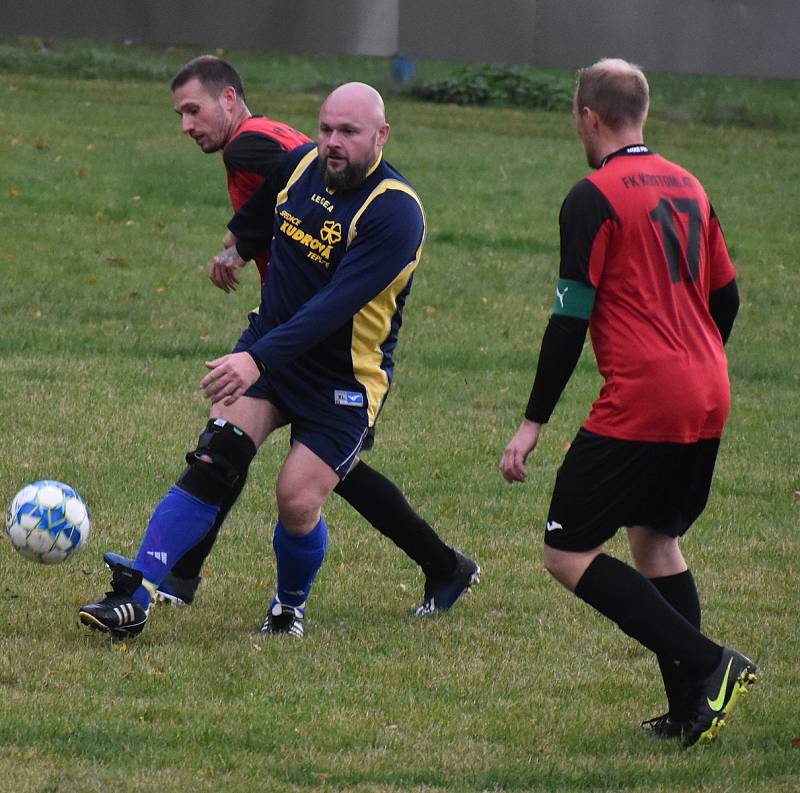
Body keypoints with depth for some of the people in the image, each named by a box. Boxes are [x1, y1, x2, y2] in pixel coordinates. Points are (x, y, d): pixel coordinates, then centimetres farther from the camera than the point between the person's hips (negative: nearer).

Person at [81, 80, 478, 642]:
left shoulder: (396, 211, -23)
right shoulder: (302, 163, -2)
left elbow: (335, 306, -31)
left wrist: (258, 359, -38)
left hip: (344, 381, -4)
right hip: (268, 347, 4)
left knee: (297, 501, -11)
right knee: (212, 463, -14)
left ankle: (291, 606, 21)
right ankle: (134, 600, -19)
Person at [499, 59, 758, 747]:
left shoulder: (594, 198, -8)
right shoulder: (687, 187, 14)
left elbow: (572, 317, -12)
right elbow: (726, 297, 19)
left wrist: (533, 423, -9)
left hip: (639, 405, -8)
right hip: (707, 404, 8)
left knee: (568, 556, -3)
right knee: (654, 539, 22)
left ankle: (708, 665, -13)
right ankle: (691, 710, 15)